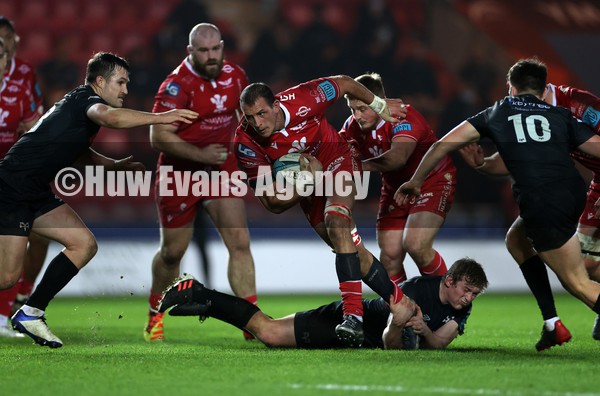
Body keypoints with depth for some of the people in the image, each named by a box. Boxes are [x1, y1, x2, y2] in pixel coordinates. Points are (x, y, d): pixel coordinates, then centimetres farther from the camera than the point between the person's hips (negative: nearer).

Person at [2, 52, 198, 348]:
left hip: (36, 195, 10)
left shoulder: (77, 102, 17)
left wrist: (113, 165, 23)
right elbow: (110, 117, -38)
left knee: (84, 245, 2)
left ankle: (30, 314, 6)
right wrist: (161, 117, -36)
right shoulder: (86, 99, -12)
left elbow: (78, 150, 36)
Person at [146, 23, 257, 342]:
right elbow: (159, 137, -23)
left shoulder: (235, 76, -1)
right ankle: (155, 316, 33)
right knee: (172, 251, 10)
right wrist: (201, 155, -28)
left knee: (240, 243, -10)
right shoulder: (177, 85, -19)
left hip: (221, 169, 4)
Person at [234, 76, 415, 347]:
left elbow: (344, 83, -9)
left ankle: (353, 314, -35)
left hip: (336, 160, -3)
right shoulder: (245, 142, -27)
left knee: (336, 223, -30)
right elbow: (272, 203, -21)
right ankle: (400, 302, 23)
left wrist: (379, 105, 4)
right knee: (353, 250, 4)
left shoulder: (301, 100, -32)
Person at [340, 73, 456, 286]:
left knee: (415, 245, -24)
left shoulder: (404, 118, -31)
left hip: (432, 180, -6)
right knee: (389, 256, -5)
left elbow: (397, 157, -48)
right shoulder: (354, 125, -10)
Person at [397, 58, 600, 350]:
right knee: (518, 242, 29)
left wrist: (415, 181, 29)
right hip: (575, 192, 4)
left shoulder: (497, 113, 20)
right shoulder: (560, 115, 22)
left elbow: (445, 144, 18)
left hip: (543, 203, -4)